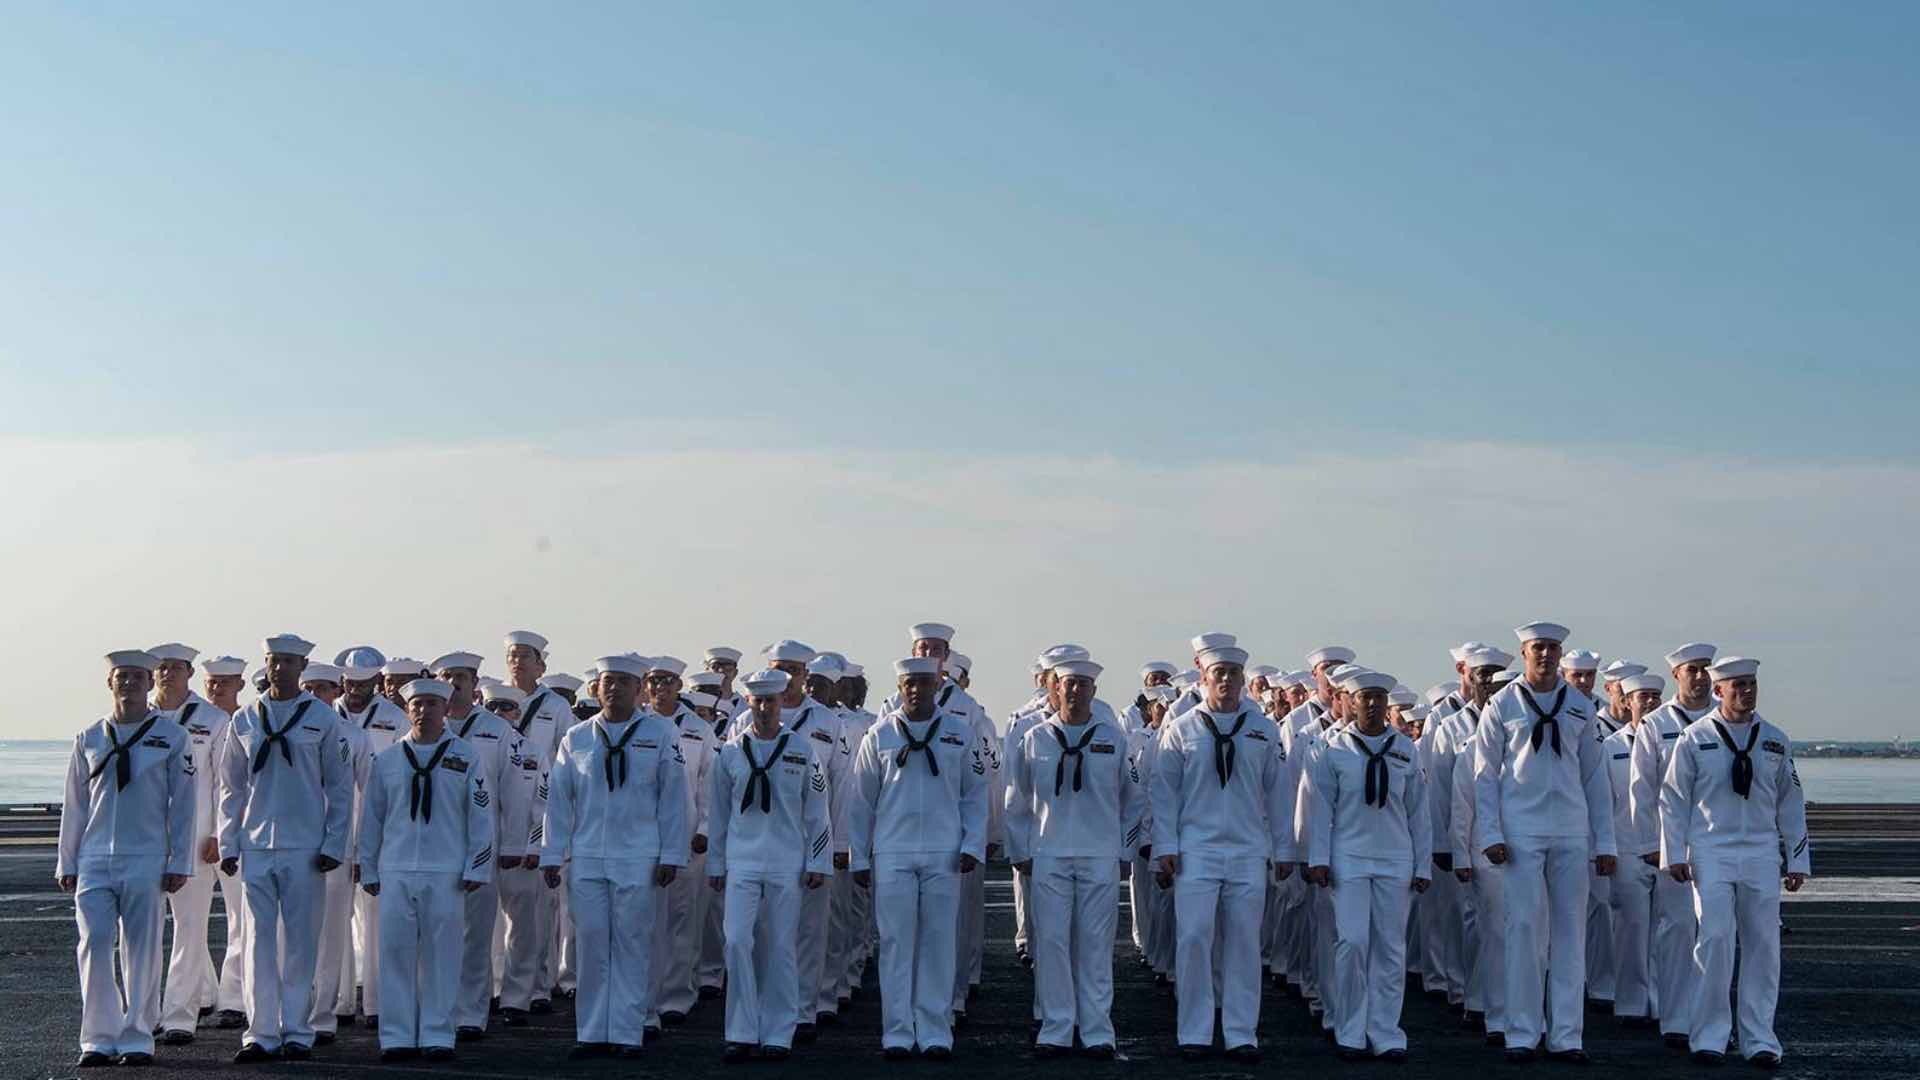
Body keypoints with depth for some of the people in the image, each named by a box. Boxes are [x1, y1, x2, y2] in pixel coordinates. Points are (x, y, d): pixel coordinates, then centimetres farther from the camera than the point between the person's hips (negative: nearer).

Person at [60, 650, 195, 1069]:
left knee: (142, 951, 0)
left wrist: (180, 862, -1)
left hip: (147, 862, -2)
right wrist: (67, 863, 11)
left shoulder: (172, 737, 4)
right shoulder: (89, 739, 11)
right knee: (94, 946, -5)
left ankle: (136, 1039, 9)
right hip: (95, 861, 2)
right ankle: (98, 1039, 2)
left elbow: (183, 804, 4)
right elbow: (74, 805, 13)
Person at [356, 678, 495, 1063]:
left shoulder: (464, 756, 5)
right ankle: (397, 1037, 5)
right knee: (396, 952, 0)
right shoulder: (386, 760, 10)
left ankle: (437, 1036, 6)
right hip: (396, 871, 1)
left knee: (441, 955, 0)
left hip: (446, 872, -1)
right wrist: (367, 870, 11)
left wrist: (476, 868, 0)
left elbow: (481, 815, 5)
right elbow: (371, 818, 13)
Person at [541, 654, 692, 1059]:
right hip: (586, 858, 2)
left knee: (632, 945, 0)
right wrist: (552, 855, 7)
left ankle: (628, 1033, 6)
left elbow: (673, 797, 2)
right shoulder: (576, 738, 9)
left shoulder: (660, 733, 3)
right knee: (591, 945, 3)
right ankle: (592, 1033, 9)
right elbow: (559, 799, 11)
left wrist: (671, 855, -2)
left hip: (638, 858, -2)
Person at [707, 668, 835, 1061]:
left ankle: (778, 1036, 9)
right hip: (742, 862, 1)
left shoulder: (802, 752, 3)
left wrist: (818, 863, 2)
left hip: (787, 863, -1)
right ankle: (742, 1034, -4)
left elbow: (817, 812, 6)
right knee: (738, 943, -10)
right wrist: (715, 865, 11)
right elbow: (718, 813, 11)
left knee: (781, 949, 2)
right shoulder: (730, 753, 6)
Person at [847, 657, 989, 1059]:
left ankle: (935, 1032, 8)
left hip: (944, 854, 0)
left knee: (939, 942, 2)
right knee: (896, 943, 0)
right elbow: (861, 801, 7)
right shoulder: (880, 736, 3)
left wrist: (972, 845, -2)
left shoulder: (959, 732, 5)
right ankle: (897, 1033, 6)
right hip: (892, 854, 0)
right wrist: (859, 858, 5)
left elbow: (975, 794, 8)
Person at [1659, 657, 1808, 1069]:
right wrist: (1673, 855, -2)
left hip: (1761, 854, 3)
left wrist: (1798, 860, 10)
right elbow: (1673, 799, 3)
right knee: (1715, 940, -10)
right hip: (1711, 853, -3)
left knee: (1763, 945, 1)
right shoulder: (1694, 739, 1)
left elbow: (1790, 803, 13)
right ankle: (1710, 1038, -1)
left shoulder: (1775, 741, 10)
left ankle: (1759, 1040, 8)